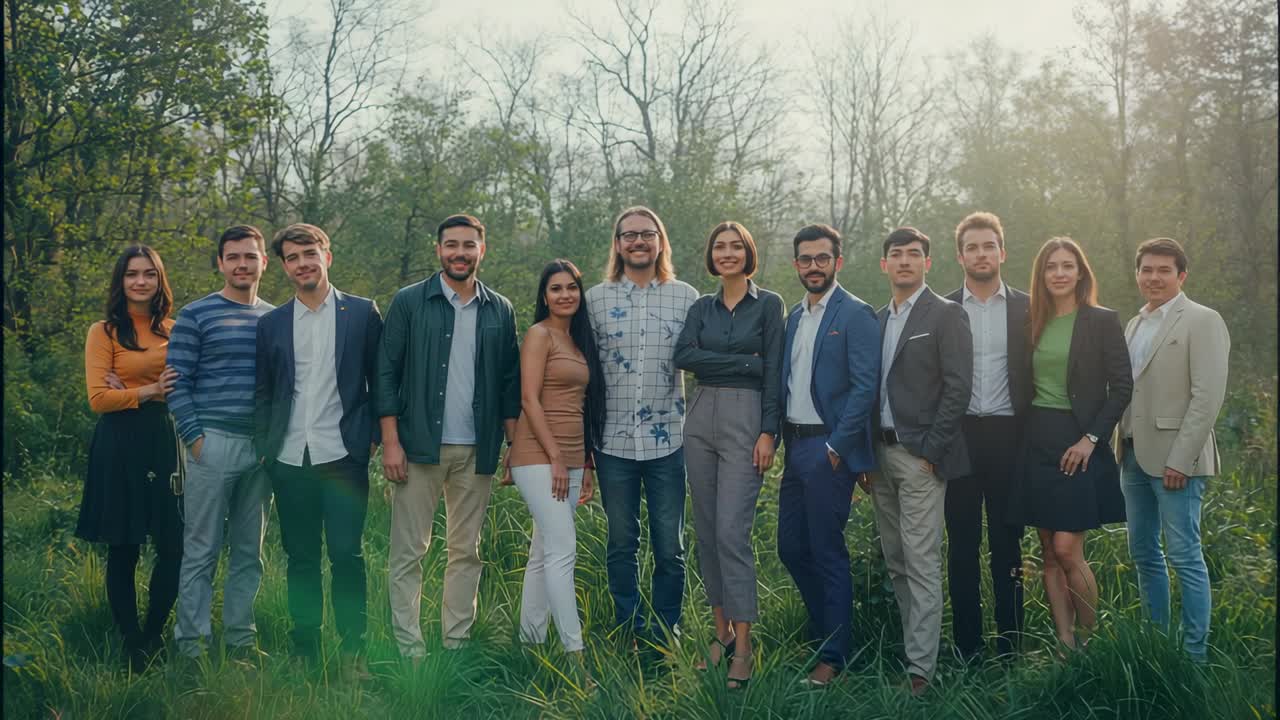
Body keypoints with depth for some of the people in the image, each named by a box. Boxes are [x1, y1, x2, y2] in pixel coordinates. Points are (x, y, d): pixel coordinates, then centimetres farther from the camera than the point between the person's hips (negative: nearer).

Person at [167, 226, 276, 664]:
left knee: (250, 551, 9)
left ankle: (240, 640, 19)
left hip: (262, 447, 4)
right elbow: (177, 383, -3)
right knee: (202, 550, 0)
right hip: (214, 444, -4)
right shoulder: (196, 316, 0)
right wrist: (194, 438, -10)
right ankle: (192, 645, 8)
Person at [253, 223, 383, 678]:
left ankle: (353, 651, 8)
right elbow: (263, 393, 14)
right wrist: (263, 448, 6)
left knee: (346, 555, -3)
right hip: (290, 460, 3)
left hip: (343, 456, -3)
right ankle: (304, 653, 18)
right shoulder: (271, 324, 12)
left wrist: (371, 437, -2)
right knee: (300, 558, 8)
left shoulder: (362, 313, 4)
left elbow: (379, 381, 5)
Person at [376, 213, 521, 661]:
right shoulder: (409, 302, 1)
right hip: (420, 447, -2)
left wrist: (514, 445, 3)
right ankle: (409, 649, 7)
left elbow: (510, 383, 11)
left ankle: (457, 644, 18)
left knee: (466, 551, 9)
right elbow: (386, 372, -1)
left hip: (477, 451, 3)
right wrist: (390, 441, -8)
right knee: (408, 552, 0)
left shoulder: (500, 311, 9)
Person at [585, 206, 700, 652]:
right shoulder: (596, 299, 4)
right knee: (621, 544, 10)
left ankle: (666, 631, 20)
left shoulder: (686, 297, 3)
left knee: (670, 546, 6)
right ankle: (628, 632, 23)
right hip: (614, 441, 1)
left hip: (669, 440, 0)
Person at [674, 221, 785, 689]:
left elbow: (773, 371, -3)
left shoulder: (768, 304, 2)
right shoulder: (702, 307, 13)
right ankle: (722, 630, 17)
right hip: (701, 417, 5)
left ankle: (743, 646, -4)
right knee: (707, 530, 6)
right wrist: (743, 362, -10)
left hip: (745, 417, -5)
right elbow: (683, 356, -4)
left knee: (731, 531, -11)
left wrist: (768, 432, -11)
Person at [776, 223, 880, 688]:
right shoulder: (794, 316, 15)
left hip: (828, 448, -7)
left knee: (827, 553, -1)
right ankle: (824, 630, 30)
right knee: (791, 548, 12)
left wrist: (835, 447, -16)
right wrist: (784, 439, 8)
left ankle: (833, 656, 11)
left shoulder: (855, 314, -8)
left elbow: (865, 387, -15)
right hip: (795, 446, 8)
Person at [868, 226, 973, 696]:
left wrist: (930, 450, -14)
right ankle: (910, 647, 19)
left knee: (922, 565, -6)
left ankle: (921, 670, -3)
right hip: (881, 454, 7)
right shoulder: (878, 320, 15)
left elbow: (959, 387, -10)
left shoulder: (946, 315, -4)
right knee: (896, 564, 11)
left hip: (919, 456, -7)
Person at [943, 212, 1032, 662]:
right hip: (958, 436, 0)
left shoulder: (1027, 309, 7)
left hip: (1008, 435, 0)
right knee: (962, 545, 5)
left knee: (1007, 545, 4)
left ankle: (1008, 649, 12)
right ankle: (966, 650, 12)